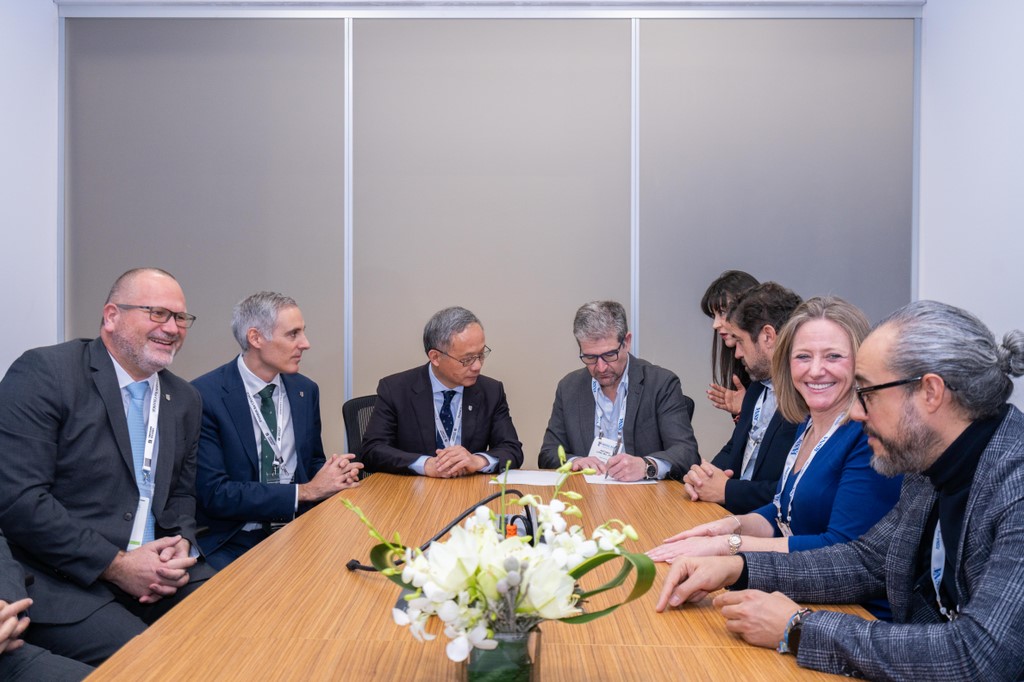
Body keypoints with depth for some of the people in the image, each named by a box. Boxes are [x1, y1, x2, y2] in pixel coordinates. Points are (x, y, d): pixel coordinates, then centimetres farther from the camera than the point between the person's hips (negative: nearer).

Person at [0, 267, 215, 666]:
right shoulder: (43, 372, -9)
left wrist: (181, 546, -5)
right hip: (60, 582, -6)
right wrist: (116, 565, -17)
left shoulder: (185, 400, 11)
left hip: (157, 570, 6)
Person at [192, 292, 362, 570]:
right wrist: (305, 491, -15)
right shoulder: (204, 396, -11)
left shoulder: (306, 390, 7)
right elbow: (214, 493, -15)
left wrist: (336, 472, -6)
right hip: (236, 544, -5)